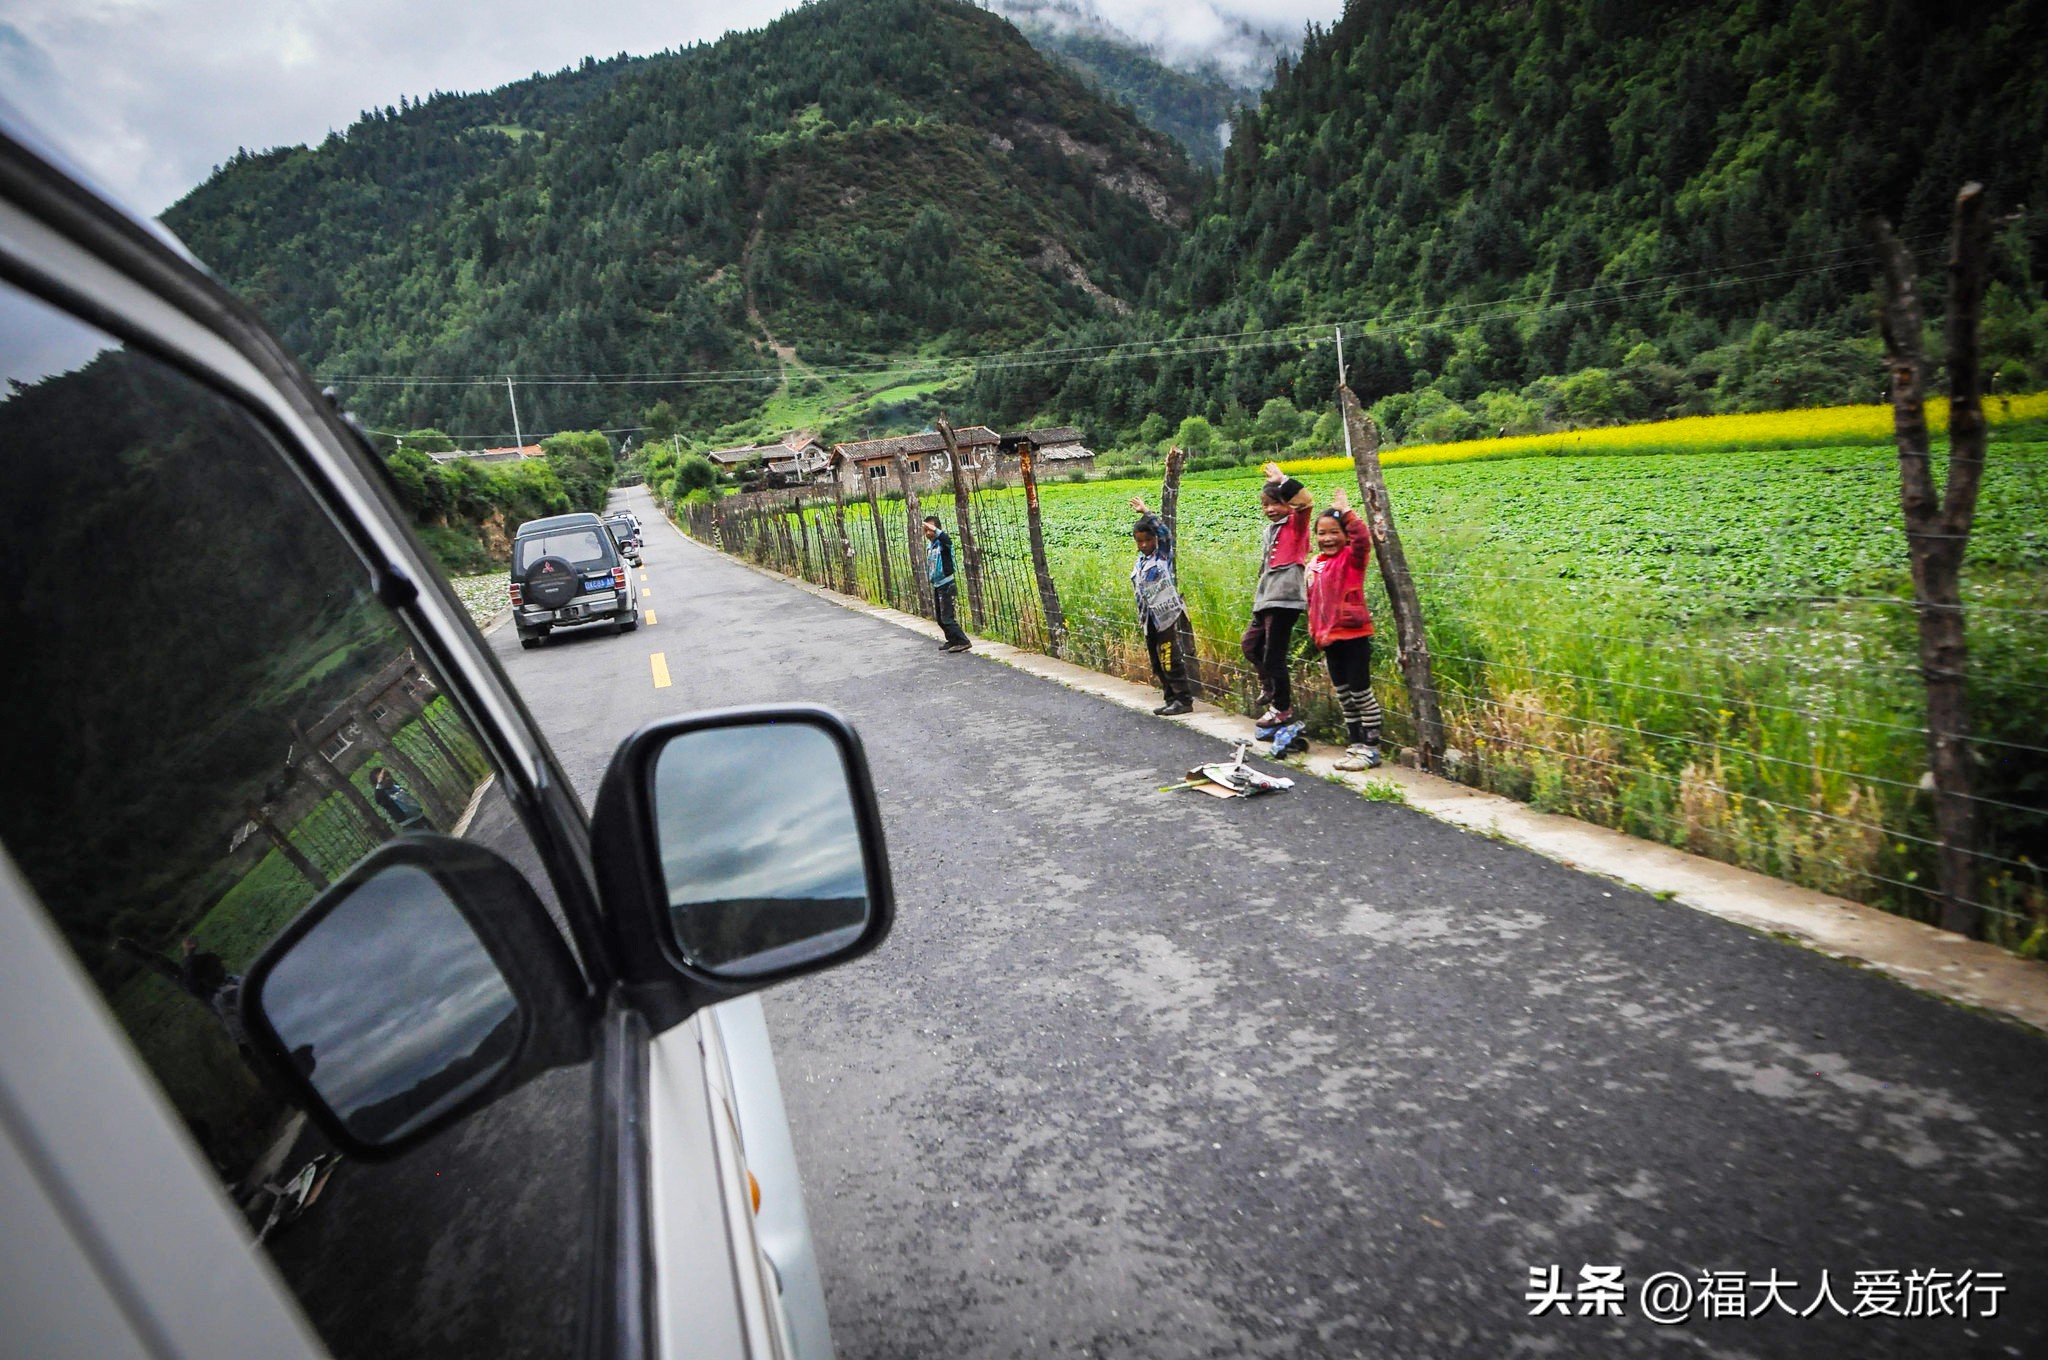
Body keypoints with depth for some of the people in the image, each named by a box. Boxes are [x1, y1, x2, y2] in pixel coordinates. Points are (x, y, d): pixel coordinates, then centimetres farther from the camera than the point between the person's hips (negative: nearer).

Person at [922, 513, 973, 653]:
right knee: (941, 619, 14)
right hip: (936, 585, 8)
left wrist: (934, 529, -37)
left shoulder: (942, 542, -14)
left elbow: (948, 541, -40)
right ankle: (952, 640, 27)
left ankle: (963, 642, -9)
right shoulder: (929, 545, 9)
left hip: (946, 585, -8)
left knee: (947, 618, -12)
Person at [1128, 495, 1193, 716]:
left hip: (1166, 615, -8)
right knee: (1157, 663, 11)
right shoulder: (1138, 564, 15)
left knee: (1170, 660, -8)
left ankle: (1184, 699, -1)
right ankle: (1172, 698, 19)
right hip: (1149, 619, 8)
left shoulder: (1164, 555, -3)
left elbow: (1165, 532, -19)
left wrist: (1146, 513, -18)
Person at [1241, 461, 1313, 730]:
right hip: (1268, 599, 9)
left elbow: (1306, 501, -27)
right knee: (1250, 644, 19)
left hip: (1284, 599, -9)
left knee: (1273, 655, -5)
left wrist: (1283, 480, -23)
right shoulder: (1271, 529, 19)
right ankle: (1270, 685, 37)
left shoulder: (1296, 522, -4)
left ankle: (1283, 709, 9)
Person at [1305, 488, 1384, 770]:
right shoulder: (1313, 566, 9)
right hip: (1329, 639, 8)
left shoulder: (1352, 558, -9)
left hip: (1354, 636, -7)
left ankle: (1371, 749, 8)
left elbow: (1363, 538, -30)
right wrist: (1315, 631, 14)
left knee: (1360, 692, -1)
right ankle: (1355, 744, 27)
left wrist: (1346, 510, -27)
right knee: (1343, 695, 15)